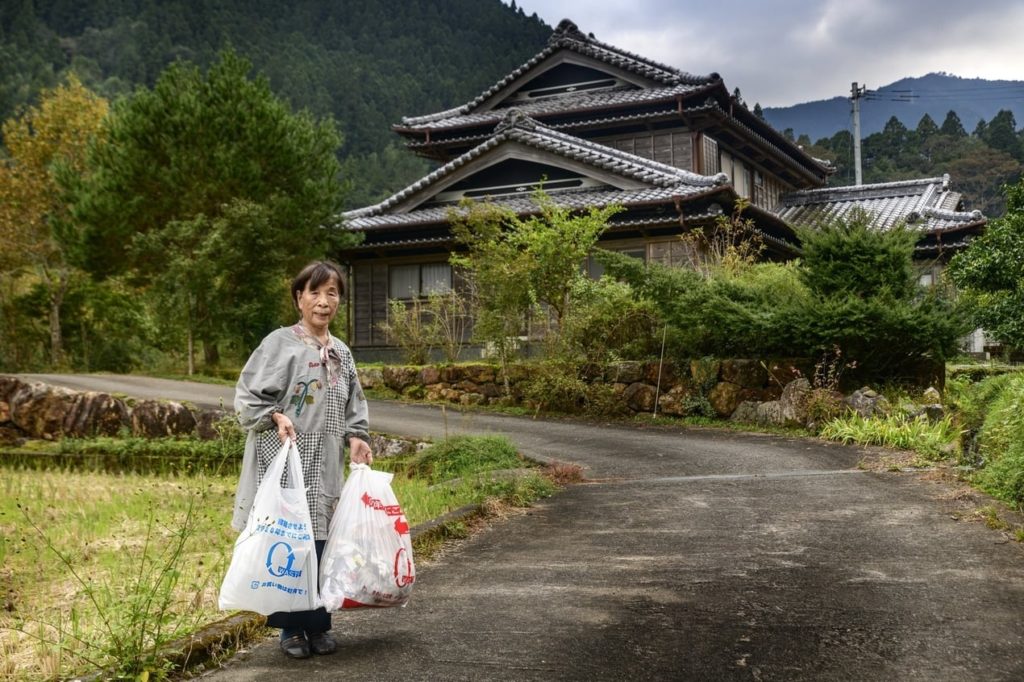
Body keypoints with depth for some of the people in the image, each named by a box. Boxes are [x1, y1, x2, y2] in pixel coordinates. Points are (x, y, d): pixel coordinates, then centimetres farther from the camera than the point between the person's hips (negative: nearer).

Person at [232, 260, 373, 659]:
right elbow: (247, 396, -5)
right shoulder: (280, 343, -4)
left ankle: (318, 626, 16)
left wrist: (357, 438, 2)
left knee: (319, 541, 5)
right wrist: (276, 417, -21)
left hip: (324, 465, 5)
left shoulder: (342, 353, 14)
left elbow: (353, 408, 19)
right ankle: (291, 629, 8)